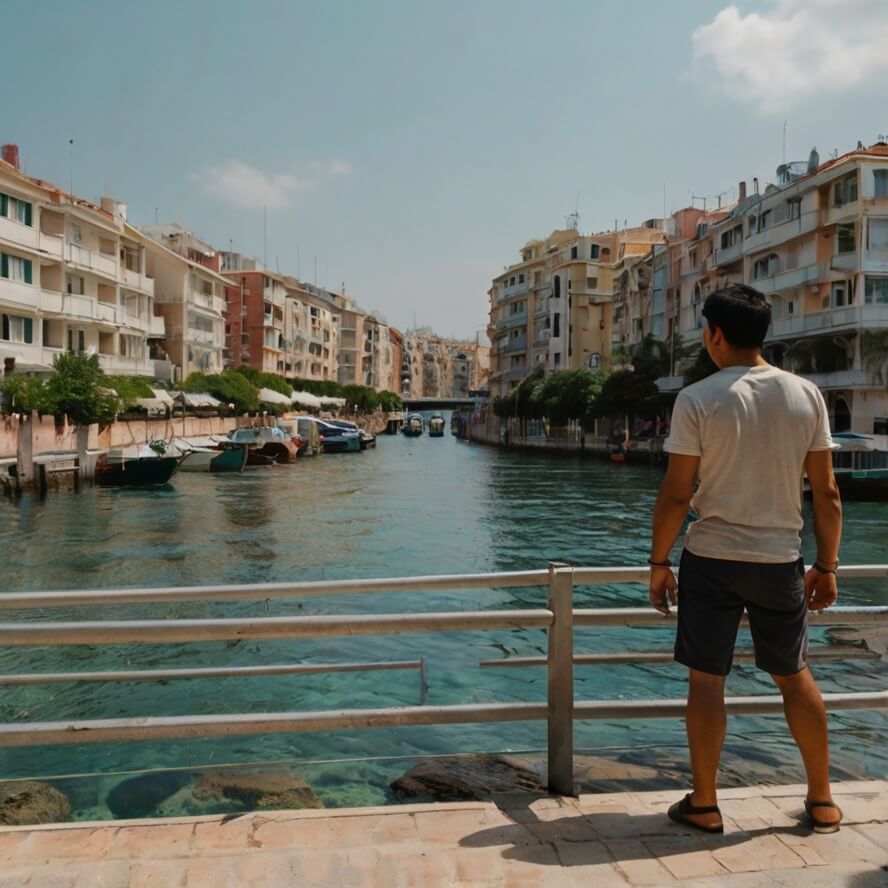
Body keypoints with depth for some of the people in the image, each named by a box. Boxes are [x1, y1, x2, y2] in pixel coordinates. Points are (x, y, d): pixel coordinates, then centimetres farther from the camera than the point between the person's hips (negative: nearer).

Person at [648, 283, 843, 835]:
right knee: (795, 676, 18)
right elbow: (827, 492, 2)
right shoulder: (806, 394, 0)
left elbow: (676, 493, -10)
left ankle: (704, 805, 18)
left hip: (711, 559, -3)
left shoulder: (698, 400, -10)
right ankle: (822, 802, 29)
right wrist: (827, 566, 11)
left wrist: (659, 563, 0)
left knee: (707, 679, 8)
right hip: (780, 560, 3)